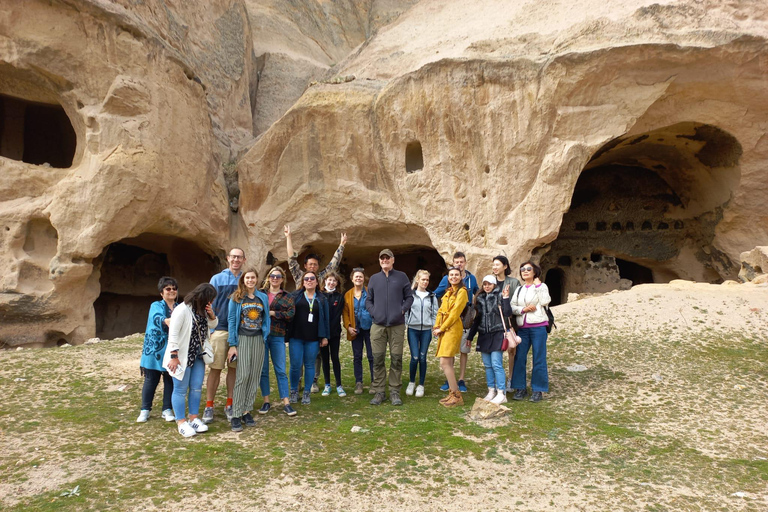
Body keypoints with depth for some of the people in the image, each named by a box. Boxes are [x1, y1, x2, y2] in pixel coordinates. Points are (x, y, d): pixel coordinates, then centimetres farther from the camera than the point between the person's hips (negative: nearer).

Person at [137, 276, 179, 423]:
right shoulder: (156, 306, -2)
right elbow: (157, 317, -25)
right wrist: (166, 320, -47)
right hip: (155, 349, -3)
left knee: (170, 380, 6)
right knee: (151, 380, 5)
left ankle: (167, 410, 19)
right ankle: (145, 410, 20)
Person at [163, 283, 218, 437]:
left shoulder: (203, 310, 6)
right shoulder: (182, 310, -19)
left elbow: (213, 325, 15)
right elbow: (173, 335, -21)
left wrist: (211, 315, -7)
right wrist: (174, 357, -22)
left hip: (198, 356, 8)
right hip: (182, 356, -8)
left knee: (196, 388, 10)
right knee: (181, 389, 3)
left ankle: (193, 418, 23)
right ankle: (181, 423, 12)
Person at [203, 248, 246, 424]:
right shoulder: (217, 279, 3)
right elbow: (210, 303, 2)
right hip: (220, 329, -2)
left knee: (234, 368, 8)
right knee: (215, 368, 0)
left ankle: (229, 405, 19)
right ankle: (209, 406, 9)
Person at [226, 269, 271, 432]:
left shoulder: (263, 297, 10)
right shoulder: (236, 298, 2)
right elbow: (231, 320, -1)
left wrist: (265, 336, 4)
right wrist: (232, 345, -6)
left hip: (258, 339, 3)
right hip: (242, 339, -3)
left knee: (255, 376, 2)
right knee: (243, 375, -11)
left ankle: (247, 411, 12)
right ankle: (236, 415, -5)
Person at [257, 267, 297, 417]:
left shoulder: (287, 297, 7)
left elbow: (291, 314, -6)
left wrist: (272, 313, -11)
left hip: (277, 336, 0)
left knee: (281, 370, 1)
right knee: (263, 369, 7)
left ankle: (286, 403, 5)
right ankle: (266, 401, 17)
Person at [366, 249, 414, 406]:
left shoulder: (402, 277, 7)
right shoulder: (374, 278, 13)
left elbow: (409, 297, 7)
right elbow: (368, 300, 16)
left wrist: (403, 309, -7)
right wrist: (373, 311, -1)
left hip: (397, 325, -1)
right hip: (378, 325, 2)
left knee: (396, 358, 1)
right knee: (378, 359, 2)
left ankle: (395, 391, 10)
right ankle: (378, 391, 11)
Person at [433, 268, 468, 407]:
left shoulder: (462, 291, -6)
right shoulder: (449, 292, 19)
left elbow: (455, 312, -13)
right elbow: (441, 310, 17)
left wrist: (442, 328, -12)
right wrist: (436, 326, 2)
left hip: (453, 329, -8)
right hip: (444, 329, 8)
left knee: (445, 362, -14)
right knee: (448, 363, 8)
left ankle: (456, 396, -9)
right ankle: (452, 393, 14)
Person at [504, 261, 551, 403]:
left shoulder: (541, 286, 4)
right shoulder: (519, 289, 17)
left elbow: (545, 302, -14)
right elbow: (512, 307, 6)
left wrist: (538, 286, -13)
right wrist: (523, 309, -10)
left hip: (538, 326, -4)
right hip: (522, 327, 4)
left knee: (539, 358, -1)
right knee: (519, 358, 3)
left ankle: (537, 390, 8)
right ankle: (520, 388, 13)